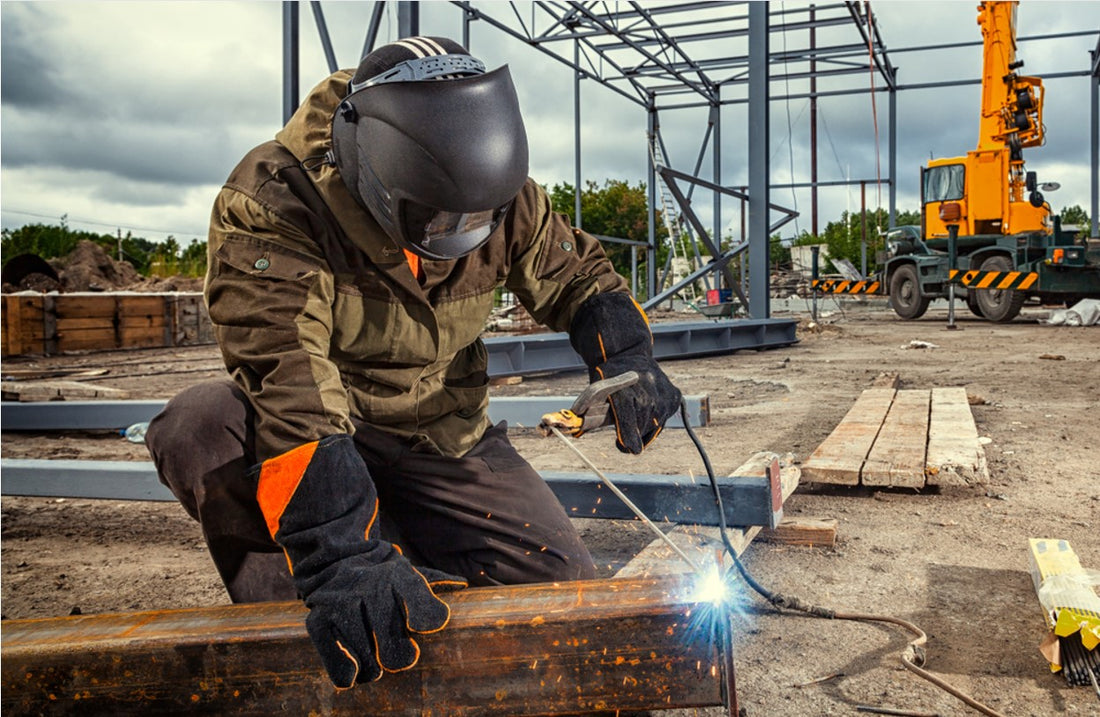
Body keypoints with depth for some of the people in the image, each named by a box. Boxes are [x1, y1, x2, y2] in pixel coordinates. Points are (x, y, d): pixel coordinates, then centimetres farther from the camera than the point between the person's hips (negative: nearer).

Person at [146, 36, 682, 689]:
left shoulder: (504, 198, -13)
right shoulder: (271, 202, -28)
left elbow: (576, 274, 5)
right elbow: (285, 372, -39)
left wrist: (628, 357, -16)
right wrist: (341, 557, -49)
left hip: (444, 437, 4)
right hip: (316, 427, -3)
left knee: (563, 584, -11)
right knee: (199, 431, -36)